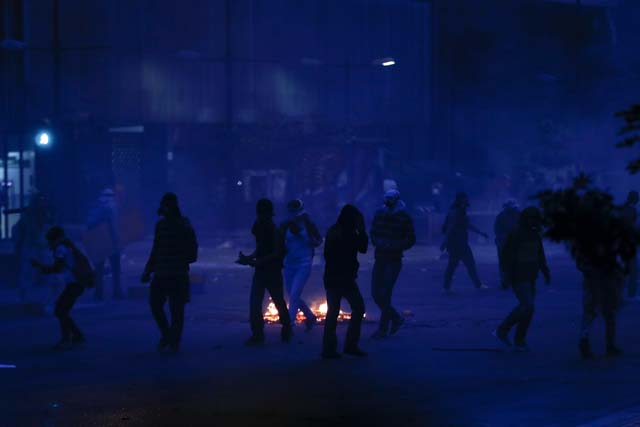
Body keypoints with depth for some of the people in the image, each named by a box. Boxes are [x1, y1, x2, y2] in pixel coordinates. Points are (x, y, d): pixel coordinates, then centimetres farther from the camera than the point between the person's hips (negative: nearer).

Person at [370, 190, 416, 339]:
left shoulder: (404, 217, -7)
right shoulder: (380, 214, 5)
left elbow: (411, 240, -3)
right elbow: (373, 233, 15)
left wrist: (395, 246, -16)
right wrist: (378, 243, -5)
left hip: (394, 260, -5)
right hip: (380, 258, 5)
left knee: (385, 294, -8)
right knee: (375, 293, 6)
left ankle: (383, 329, 1)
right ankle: (396, 318, 26)